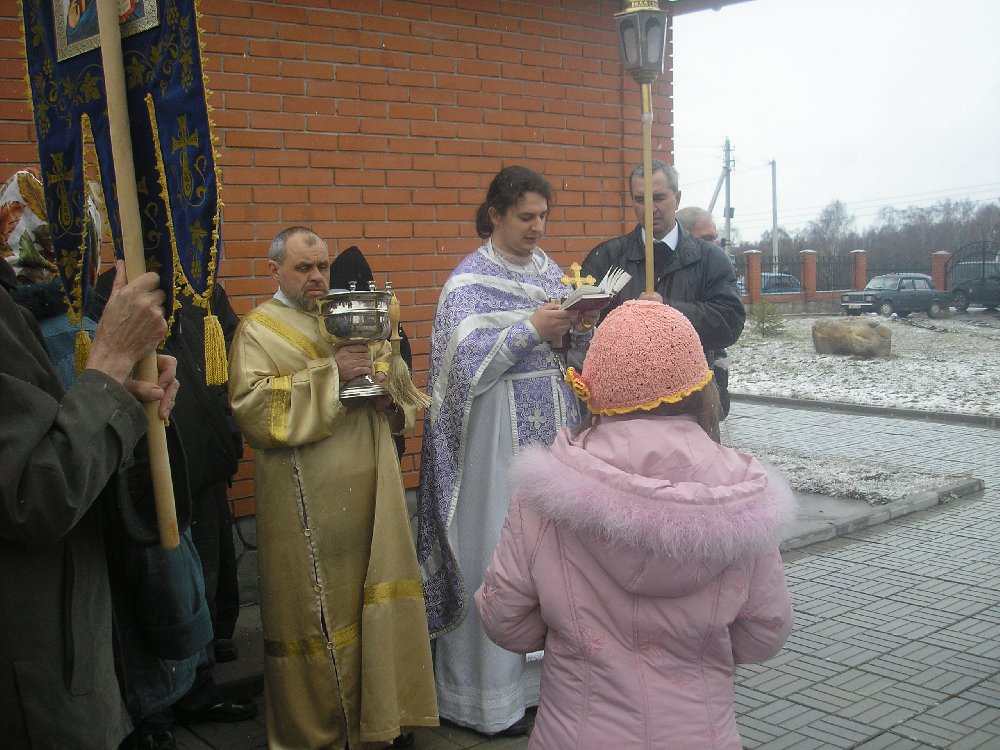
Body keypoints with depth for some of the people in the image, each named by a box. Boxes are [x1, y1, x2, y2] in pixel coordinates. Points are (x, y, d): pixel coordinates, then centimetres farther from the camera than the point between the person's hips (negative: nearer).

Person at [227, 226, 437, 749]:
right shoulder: (258, 330, -1)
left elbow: (401, 383, 17)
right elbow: (251, 407, -16)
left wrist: (388, 389, -6)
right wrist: (329, 373, -20)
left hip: (370, 492, 5)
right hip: (307, 504, -5)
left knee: (377, 599, 9)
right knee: (318, 611, 2)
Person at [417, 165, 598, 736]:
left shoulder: (551, 271, 12)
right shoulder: (469, 281, -6)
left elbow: (569, 353, 14)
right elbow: (467, 363, -15)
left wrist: (581, 332, -7)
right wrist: (532, 330, -20)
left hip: (555, 428, 6)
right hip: (499, 435, -5)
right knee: (496, 554, -1)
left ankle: (547, 666, 24)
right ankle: (492, 694, 13)